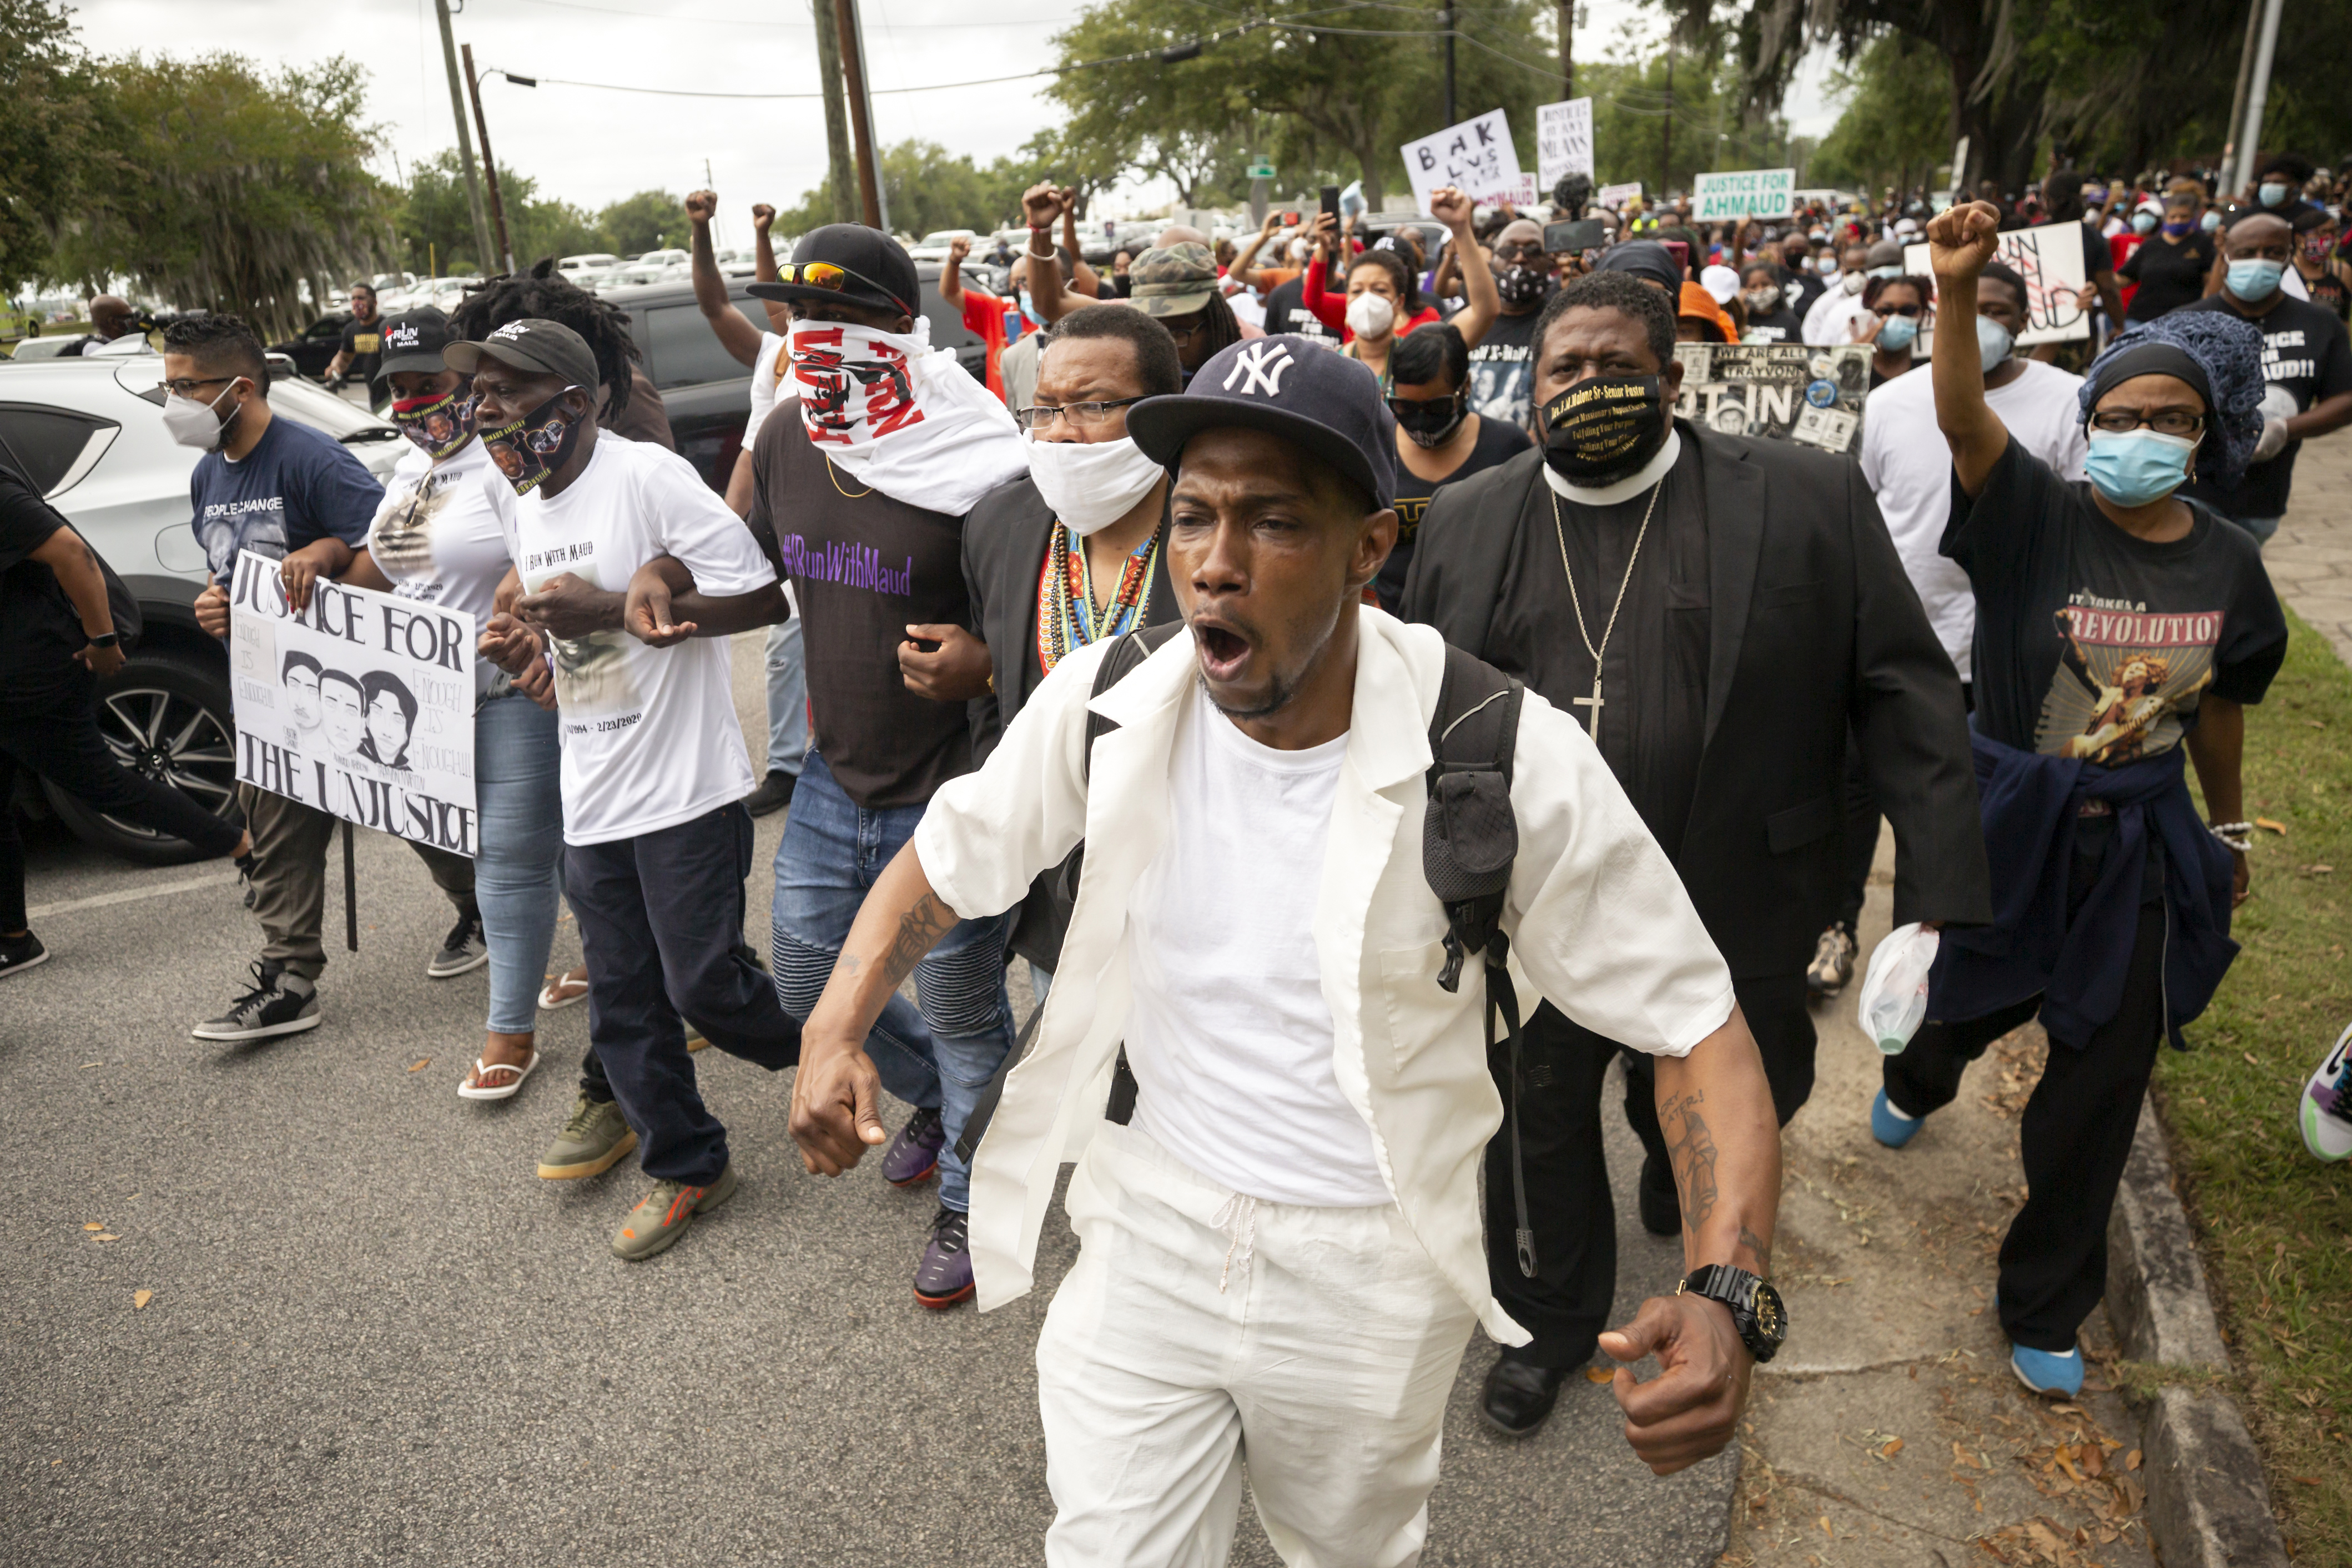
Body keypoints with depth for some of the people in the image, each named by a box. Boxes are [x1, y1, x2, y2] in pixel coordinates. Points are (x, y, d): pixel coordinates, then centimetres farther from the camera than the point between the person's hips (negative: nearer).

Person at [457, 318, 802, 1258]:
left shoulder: (647, 475, -14)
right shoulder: (524, 512, 13)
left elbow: (761, 597, -18)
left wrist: (610, 608, -22)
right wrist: (526, 646, 1)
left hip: (686, 789, -8)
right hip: (590, 798, 8)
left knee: (705, 983, -1)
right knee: (622, 997, 13)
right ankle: (684, 1165, 30)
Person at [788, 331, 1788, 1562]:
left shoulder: (1508, 760, -23)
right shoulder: (1106, 704, -14)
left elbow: (1695, 1025, -16)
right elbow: (945, 860, 2)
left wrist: (1726, 1296, -31)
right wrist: (836, 1030, -15)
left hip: (1373, 1272, -1)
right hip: (1148, 1228, 1)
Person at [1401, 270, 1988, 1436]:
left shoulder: (1806, 499, -6)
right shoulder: (1465, 522, 1)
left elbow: (1905, 694, -7)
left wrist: (1935, 896, -13)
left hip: (1727, 906, -1)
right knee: (1540, 1122, 15)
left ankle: (1681, 1170, 57)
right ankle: (1555, 1318, 41)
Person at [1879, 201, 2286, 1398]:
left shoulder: (2228, 564, -2)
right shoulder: (2039, 520, -13)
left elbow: (2218, 708, 12)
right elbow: (1962, 421, -31)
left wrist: (2229, 827, 21)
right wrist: (1957, 293, -45)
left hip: (2140, 844, 3)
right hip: (2016, 819, -3)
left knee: (2103, 1082, 8)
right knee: (1982, 997, 19)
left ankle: (2043, 1307, 28)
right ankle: (1919, 1078, 61)